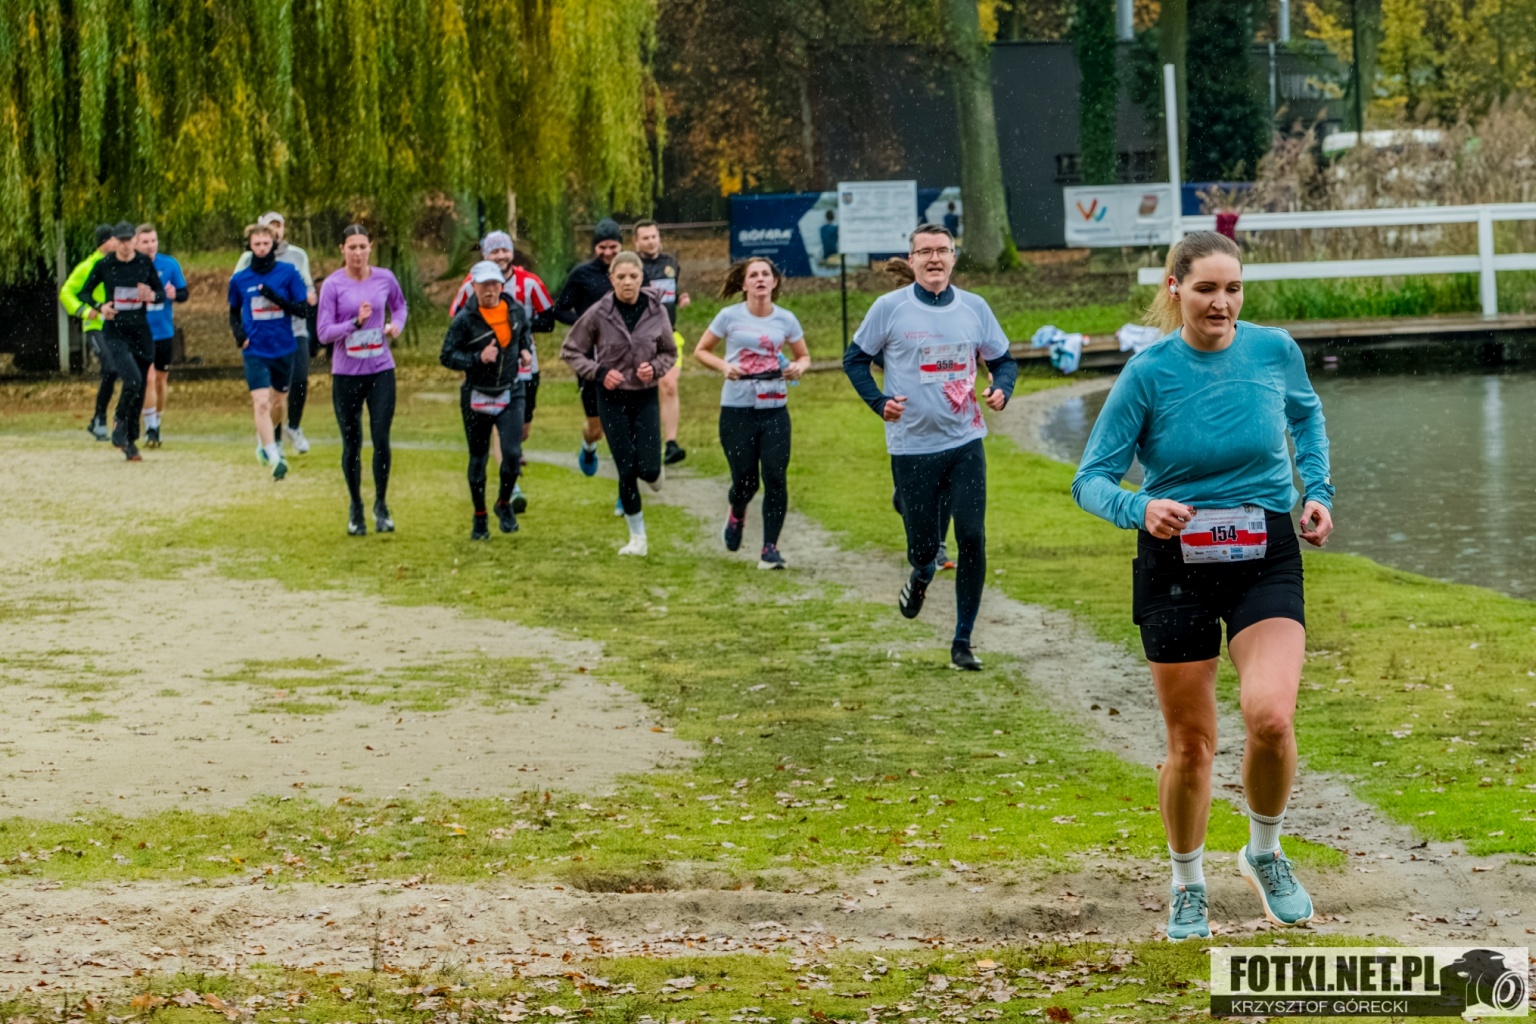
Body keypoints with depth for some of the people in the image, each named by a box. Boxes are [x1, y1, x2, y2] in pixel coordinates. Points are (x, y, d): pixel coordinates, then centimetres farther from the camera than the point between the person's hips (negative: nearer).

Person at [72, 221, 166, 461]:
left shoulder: (145, 263, 2)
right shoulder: (104, 265, -3)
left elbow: (162, 293, 8)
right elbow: (83, 292, 6)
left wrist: (152, 296, -15)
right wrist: (99, 306, -13)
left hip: (140, 333, 3)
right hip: (114, 332, -3)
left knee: (139, 388, 7)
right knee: (132, 379, -23)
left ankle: (129, 442, 20)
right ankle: (120, 426, -2)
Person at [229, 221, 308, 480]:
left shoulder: (288, 272, -4)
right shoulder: (239, 279, 0)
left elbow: (303, 308, -6)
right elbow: (234, 312, 16)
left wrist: (277, 298, -20)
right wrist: (239, 333, -3)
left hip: (284, 349, 1)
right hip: (255, 351, -1)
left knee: (277, 401, 17)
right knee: (261, 403, -16)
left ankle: (265, 439, 45)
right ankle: (274, 459, -20)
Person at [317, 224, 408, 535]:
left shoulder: (384, 279, 1)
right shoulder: (333, 285, -8)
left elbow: (399, 305, 23)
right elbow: (323, 333, -10)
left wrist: (397, 324, 2)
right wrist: (356, 322, -23)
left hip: (381, 370, 1)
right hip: (346, 373, -1)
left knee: (381, 439, -7)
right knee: (351, 443, 7)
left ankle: (381, 505, 10)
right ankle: (355, 508, 22)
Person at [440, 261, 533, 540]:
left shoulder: (516, 310, -1)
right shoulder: (465, 320, -14)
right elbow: (447, 356, -12)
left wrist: (526, 350, 2)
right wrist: (478, 358, -24)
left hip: (510, 394, 2)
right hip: (477, 398, -2)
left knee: (512, 454, -12)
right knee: (478, 460, 7)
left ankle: (504, 504, 15)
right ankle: (479, 519, 24)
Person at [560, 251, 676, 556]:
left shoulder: (656, 311, -7)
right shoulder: (599, 313, -11)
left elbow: (669, 353, 7)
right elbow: (570, 351, -1)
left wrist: (655, 367, -13)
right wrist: (598, 372, -14)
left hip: (645, 397, 1)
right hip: (612, 398, -1)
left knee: (649, 468, -8)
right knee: (627, 470, -3)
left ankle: (653, 475, 32)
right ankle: (637, 537, 13)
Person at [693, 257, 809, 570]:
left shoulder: (785, 319, 3)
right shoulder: (730, 316, -2)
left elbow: (804, 356, 16)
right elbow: (701, 351, 6)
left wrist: (798, 367, -8)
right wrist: (723, 366, -13)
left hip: (774, 408, 1)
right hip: (737, 409, -1)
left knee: (775, 478, -8)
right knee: (746, 480, 1)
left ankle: (770, 548, 1)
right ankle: (736, 514, 38)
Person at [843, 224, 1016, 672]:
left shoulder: (975, 308, 5)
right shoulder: (889, 308, -3)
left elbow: (1003, 360, 16)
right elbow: (855, 359, 7)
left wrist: (1002, 390, -6)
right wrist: (880, 402, -7)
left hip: (965, 442, 2)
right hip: (912, 446, -2)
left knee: (972, 538, -7)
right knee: (923, 544, 3)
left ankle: (963, 642, 3)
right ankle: (921, 577, 43)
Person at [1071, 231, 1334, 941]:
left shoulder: (1275, 351, -3)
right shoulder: (1149, 373, -10)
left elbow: (1306, 415, 21)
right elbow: (1091, 479, -8)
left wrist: (1317, 492, 8)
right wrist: (1140, 509, -28)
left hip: (1266, 558, 1)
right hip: (1175, 564, -1)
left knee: (1270, 717, -21)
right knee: (1191, 743, 6)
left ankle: (1265, 854, 7)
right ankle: (1187, 886, 31)